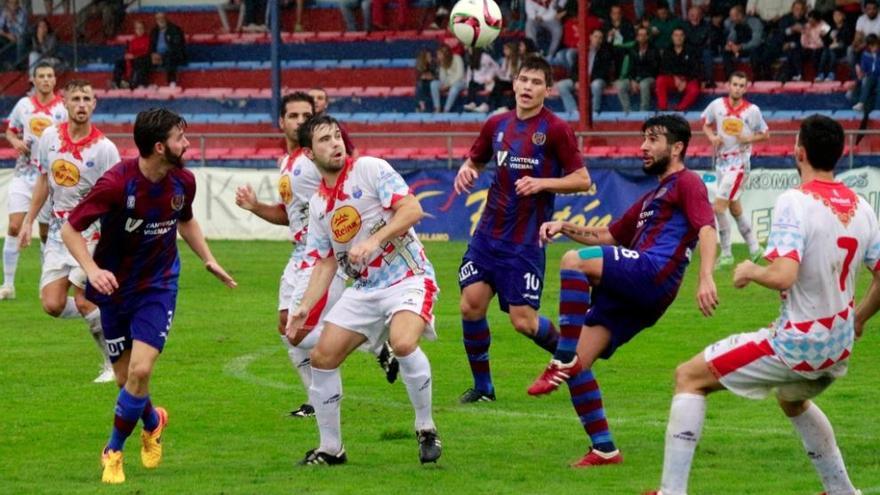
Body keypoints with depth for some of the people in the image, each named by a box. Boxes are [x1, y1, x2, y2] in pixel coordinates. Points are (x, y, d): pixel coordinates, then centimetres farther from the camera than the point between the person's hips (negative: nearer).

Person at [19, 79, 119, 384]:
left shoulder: (104, 148, -13)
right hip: (57, 231, 5)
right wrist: (29, 221, 14)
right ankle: (102, 310, 24)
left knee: (83, 301, -13)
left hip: (89, 232, -5)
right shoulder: (50, 137, 2)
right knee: (52, 305, -6)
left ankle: (115, 364, 3)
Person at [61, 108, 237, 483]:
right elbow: (70, 228, -16)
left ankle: (113, 452, 3)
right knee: (126, 378, 5)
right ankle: (152, 421, 41)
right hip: (115, 287, -2)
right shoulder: (116, 183, -22)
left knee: (140, 370, -16)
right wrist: (92, 270, -30)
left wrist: (209, 261, 10)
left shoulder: (183, 181, -6)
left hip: (158, 286, 2)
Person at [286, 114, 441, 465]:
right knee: (322, 357, -2)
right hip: (364, 289, 7)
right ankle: (331, 448, 13)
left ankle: (426, 430, -13)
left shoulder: (370, 169, -7)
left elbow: (412, 209, -16)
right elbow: (324, 264, 14)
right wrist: (305, 308, 3)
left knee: (403, 342, -32)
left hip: (408, 276, -7)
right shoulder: (318, 205, 11)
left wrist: (374, 240, -27)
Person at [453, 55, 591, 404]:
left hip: (527, 239, -5)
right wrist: (467, 170, 1)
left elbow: (582, 180, -7)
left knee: (523, 320, -7)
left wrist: (542, 183, -20)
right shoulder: (497, 125, 8)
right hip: (489, 232, 5)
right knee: (471, 304, -7)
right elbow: (475, 160, 24)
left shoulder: (555, 130, -7)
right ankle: (482, 385, 8)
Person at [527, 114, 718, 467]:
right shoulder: (651, 198, 36)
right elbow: (606, 236, 40)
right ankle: (604, 450, 3)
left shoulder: (687, 183, 8)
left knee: (574, 262, -29)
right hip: (627, 294, 9)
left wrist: (705, 279, -24)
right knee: (579, 364, -1)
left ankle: (564, 361, -33)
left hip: (655, 272, -9)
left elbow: (706, 228, -8)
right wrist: (565, 227, 22)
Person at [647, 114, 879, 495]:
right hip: (839, 348, 7)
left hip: (796, 344, -7)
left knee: (689, 377, 5)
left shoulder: (794, 202, -19)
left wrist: (750, 271, -8)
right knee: (793, 401, 38)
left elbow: (783, 276, -29)